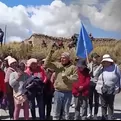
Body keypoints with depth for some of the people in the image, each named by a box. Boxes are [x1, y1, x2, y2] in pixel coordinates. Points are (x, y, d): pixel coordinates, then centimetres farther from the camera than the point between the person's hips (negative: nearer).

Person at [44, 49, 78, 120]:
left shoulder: (73, 67, -3)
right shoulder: (57, 65, 3)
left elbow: (75, 78, -8)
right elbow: (46, 64, -4)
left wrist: (66, 77, -19)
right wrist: (50, 54, -12)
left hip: (68, 93, -1)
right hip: (58, 92, 2)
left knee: (66, 111, 13)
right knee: (56, 111, 12)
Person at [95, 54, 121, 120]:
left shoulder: (115, 67, -2)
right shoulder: (101, 68, 7)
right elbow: (95, 75, -1)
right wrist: (100, 67, -9)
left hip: (111, 90, -2)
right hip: (102, 90, 2)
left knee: (110, 105, 11)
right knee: (103, 105, 12)